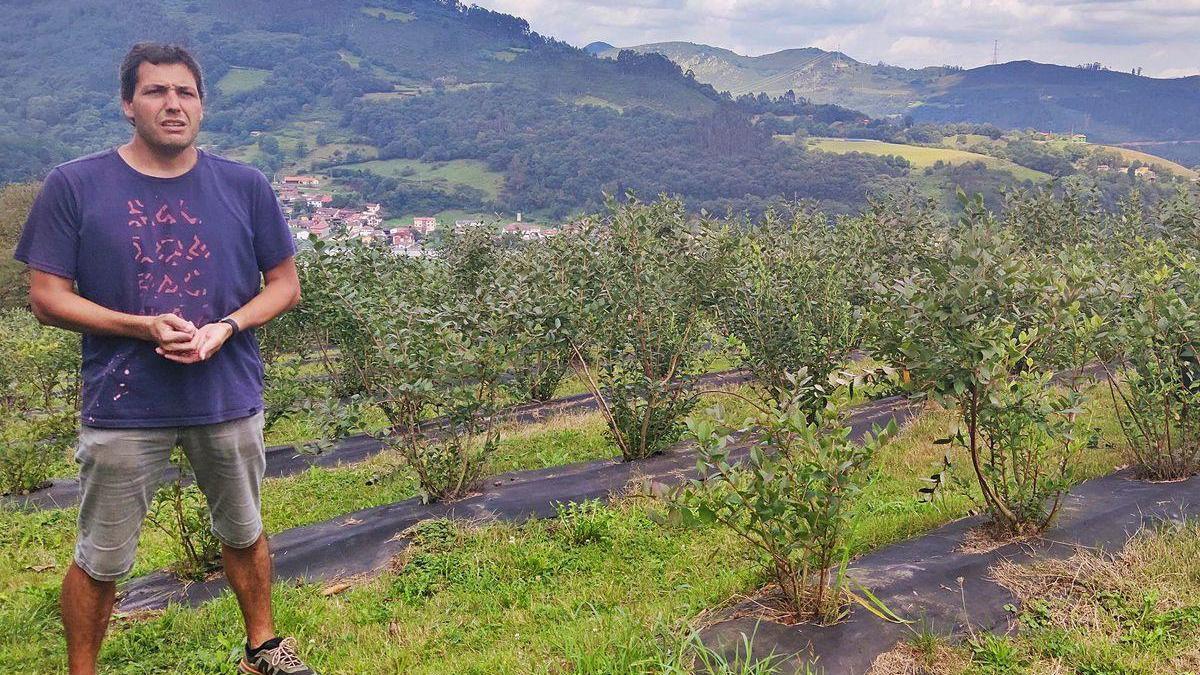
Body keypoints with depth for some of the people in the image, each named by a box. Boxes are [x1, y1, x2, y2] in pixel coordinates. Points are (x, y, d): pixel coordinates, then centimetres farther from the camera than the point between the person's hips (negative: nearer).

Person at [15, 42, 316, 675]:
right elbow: (48, 298, -5)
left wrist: (226, 327, -13)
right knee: (101, 560, 9)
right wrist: (143, 327, -19)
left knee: (243, 534, 20)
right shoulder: (73, 186, -6)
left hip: (230, 399, 2)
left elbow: (284, 284, 5)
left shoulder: (245, 186, 0)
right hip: (122, 406, -2)